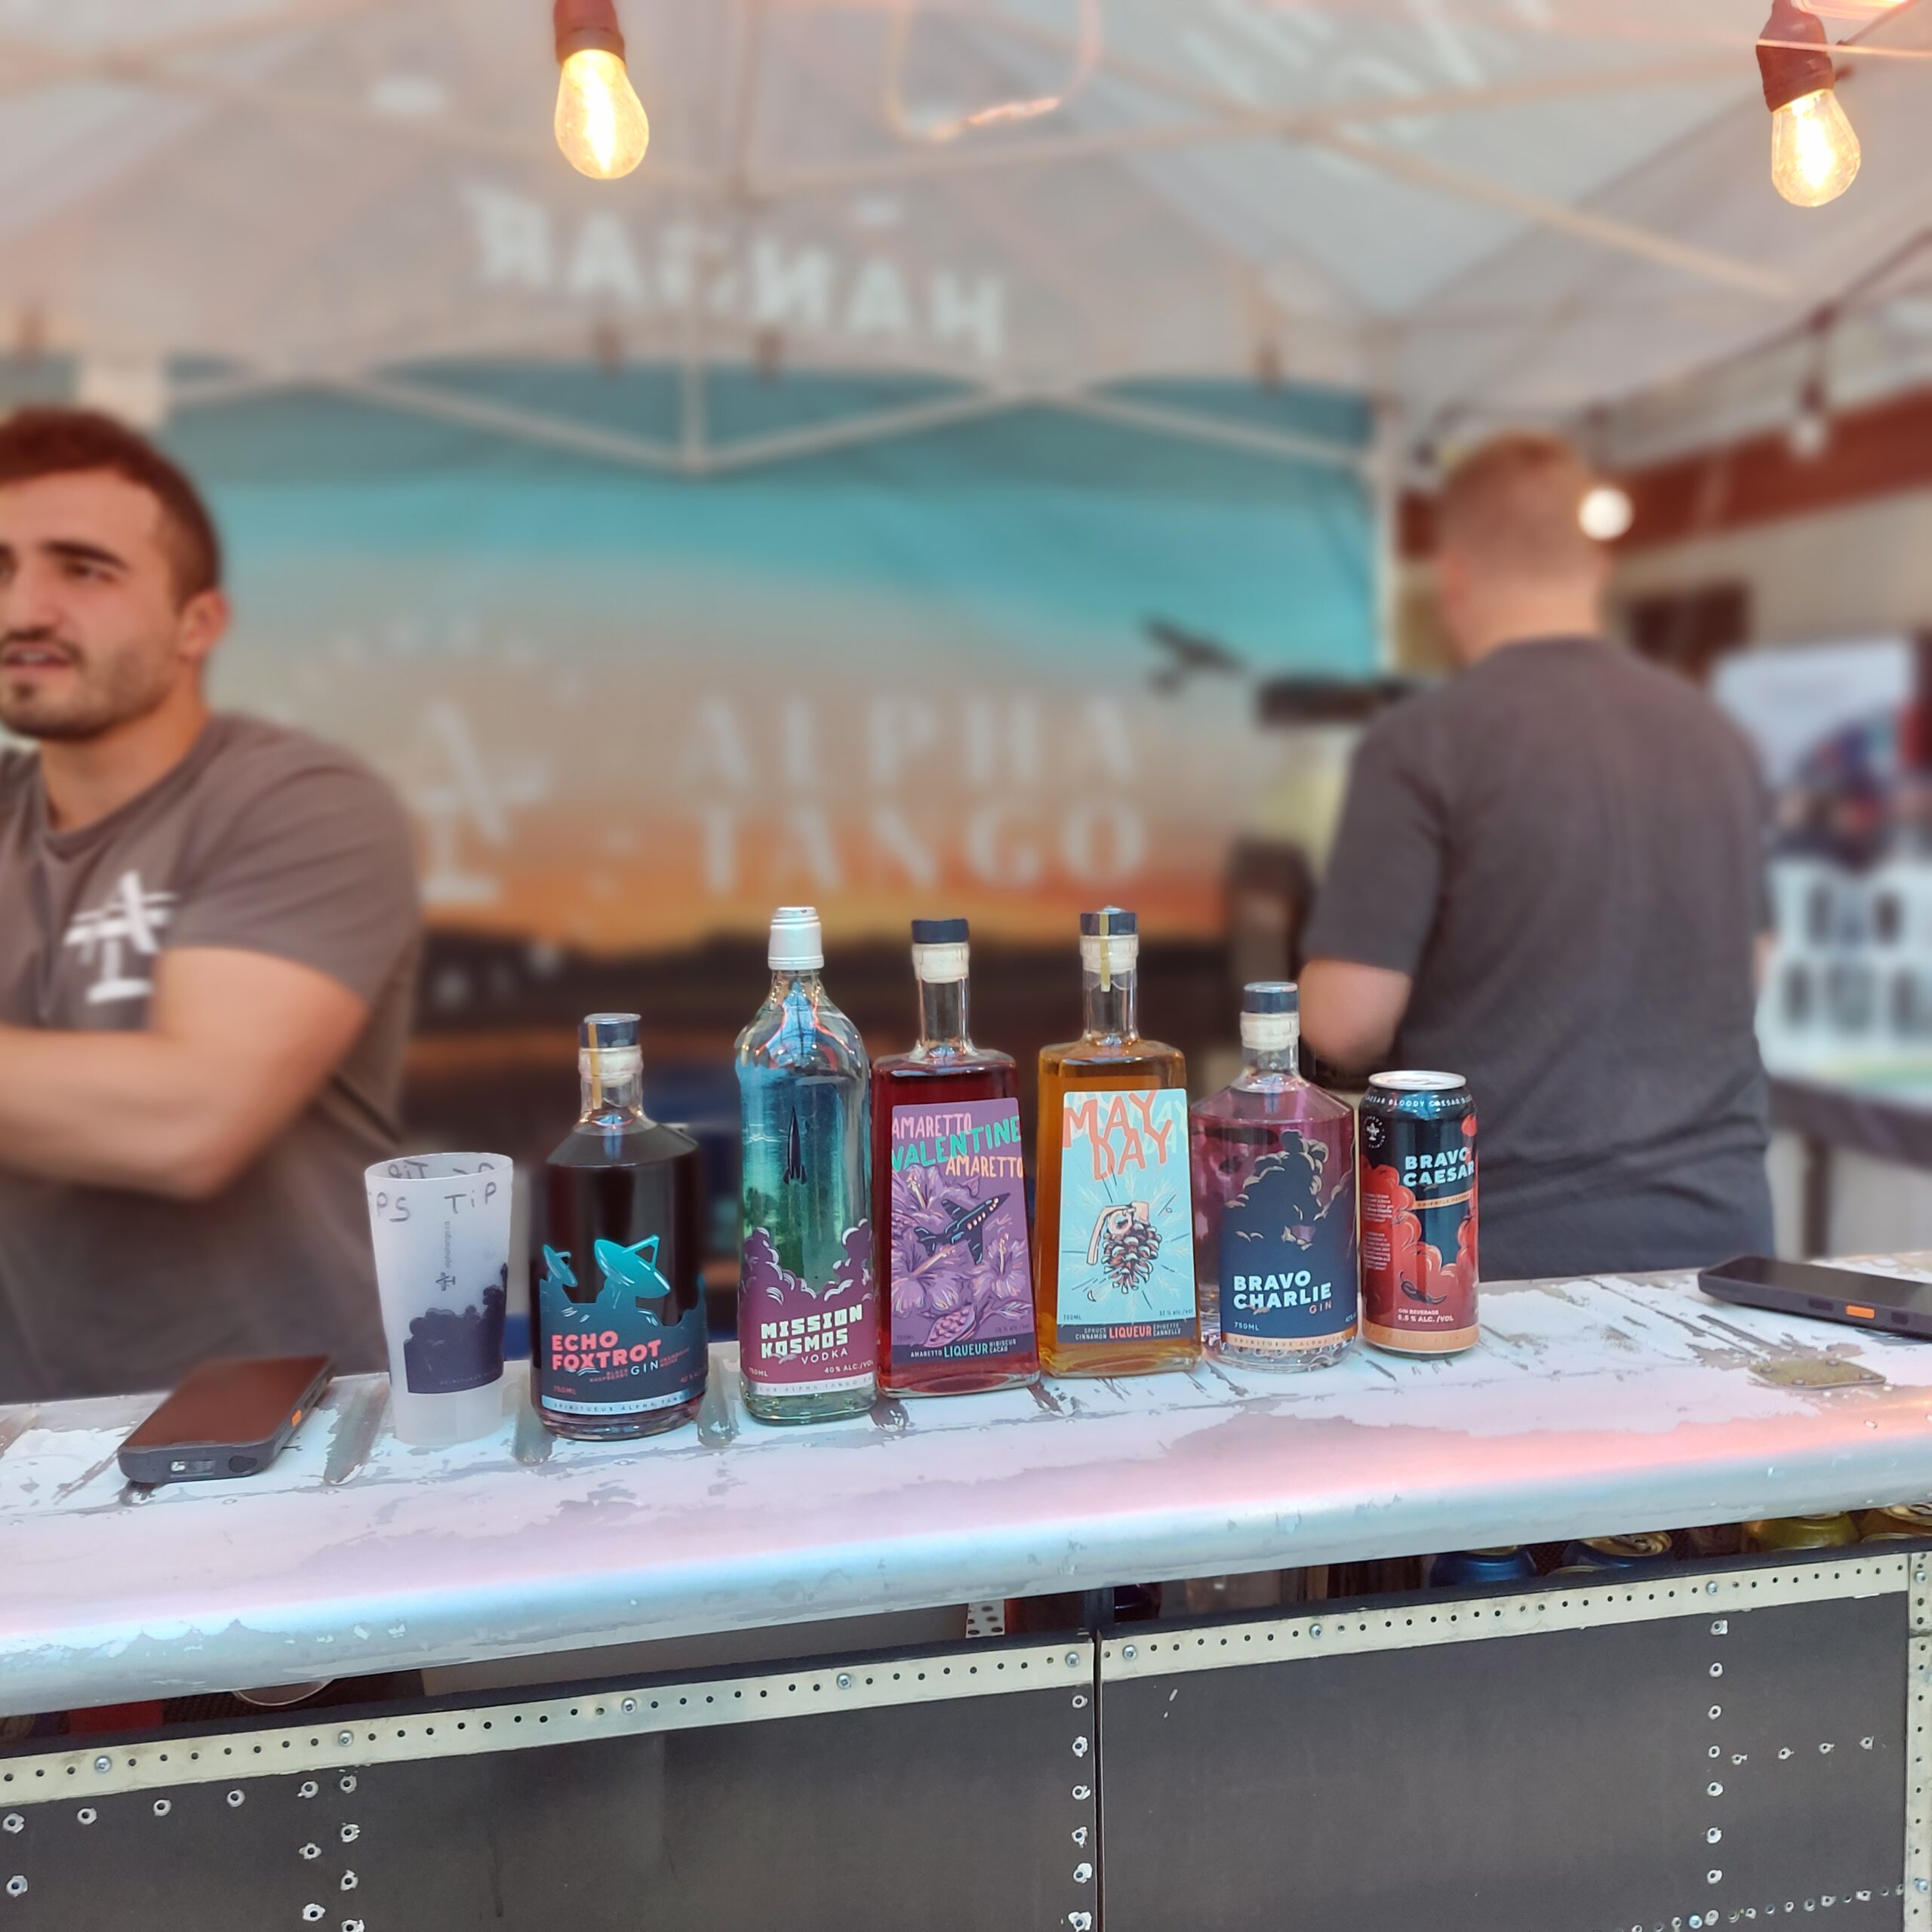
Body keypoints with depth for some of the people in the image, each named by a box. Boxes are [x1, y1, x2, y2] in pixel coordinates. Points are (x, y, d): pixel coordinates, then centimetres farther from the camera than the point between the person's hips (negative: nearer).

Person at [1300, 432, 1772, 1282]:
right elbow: (1746, 974, 17)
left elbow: (1343, 1021, -14)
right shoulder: (1718, 733, 6)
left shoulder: (1420, 742, -13)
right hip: (1719, 1220, 5)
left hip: (1515, 1239, -5)